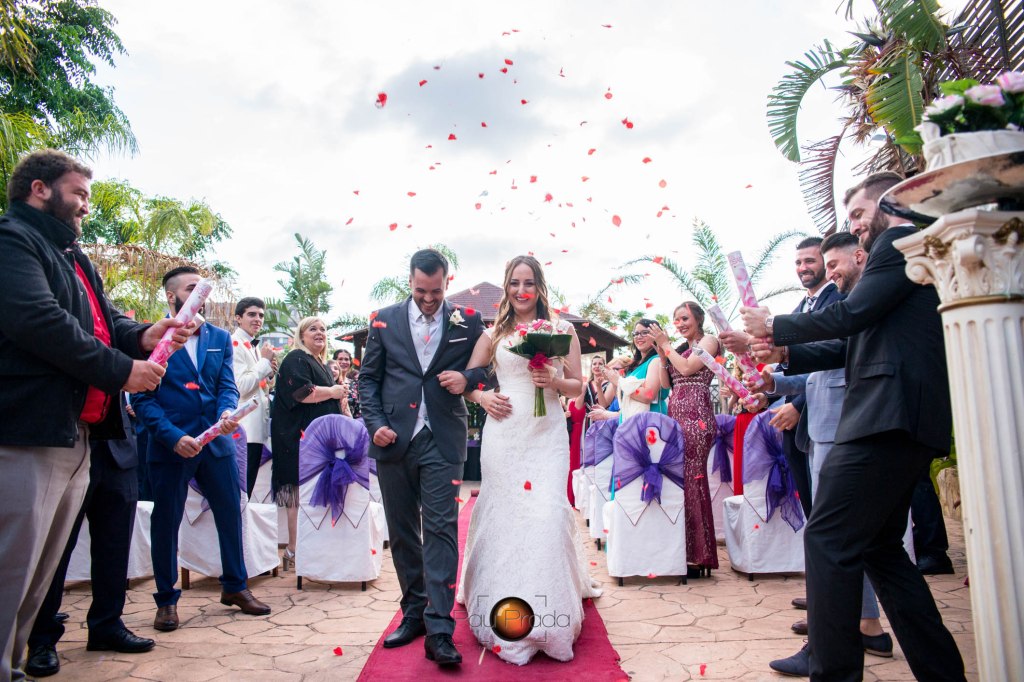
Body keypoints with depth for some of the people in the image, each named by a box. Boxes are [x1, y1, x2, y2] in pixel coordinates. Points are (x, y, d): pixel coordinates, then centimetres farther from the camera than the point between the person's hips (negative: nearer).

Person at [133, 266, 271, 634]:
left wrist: (227, 411, -18)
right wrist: (173, 436, -18)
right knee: (166, 520, 8)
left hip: (216, 440, 4)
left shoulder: (220, 338, 9)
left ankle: (235, 586, 27)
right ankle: (166, 599, 24)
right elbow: (142, 398, -8)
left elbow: (227, 385, 4)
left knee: (231, 512, 9)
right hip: (169, 445, -4)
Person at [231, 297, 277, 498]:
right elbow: (240, 386, -20)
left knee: (248, 487, 14)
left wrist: (269, 372, 7)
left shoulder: (255, 347, 17)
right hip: (243, 429, -9)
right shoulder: (234, 345, -10)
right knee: (240, 489, -5)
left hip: (257, 428, 9)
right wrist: (265, 361, -11)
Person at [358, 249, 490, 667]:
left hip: (442, 442, -2)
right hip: (393, 440, 3)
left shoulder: (468, 322, 3)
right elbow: (368, 377, 9)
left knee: (441, 530, -6)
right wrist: (375, 424, -3)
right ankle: (414, 613, 27)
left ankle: (439, 631, -2)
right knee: (402, 533, 12)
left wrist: (468, 379, -12)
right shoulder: (385, 320, 6)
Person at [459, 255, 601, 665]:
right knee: (503, 512, 3)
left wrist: (554, 381, -10)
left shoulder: (562, 331, 9)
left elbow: (578, 386, 10)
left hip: (547, 433, -1)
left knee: (547, 514, -8)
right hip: (504, 432, 1)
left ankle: (546, 616, 9)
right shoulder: (494, 334, 11)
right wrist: (482, 397, -4)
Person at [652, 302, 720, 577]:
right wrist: (661, 354, 9)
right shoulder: (680, 348, 24)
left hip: (696, 416, -7)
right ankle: (684, 553, 7)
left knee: (692, 479, -9)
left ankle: (698, 556, -4)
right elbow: (666, 383, 18)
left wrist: (666, 345, 0)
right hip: (675, 415, 7)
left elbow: (687, 368, -10)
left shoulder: (709, 340, 4)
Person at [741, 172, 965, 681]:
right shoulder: (908, 250, 28)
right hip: (901, 420, 11)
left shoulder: (899, 241, -2)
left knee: (827, 540, -10)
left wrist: (775, 325, -2)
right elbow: (856, 342, 24)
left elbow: (852, 314, -15)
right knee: (880, 546, 16)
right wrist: (787, 353, 14)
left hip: (889, 414, -11)